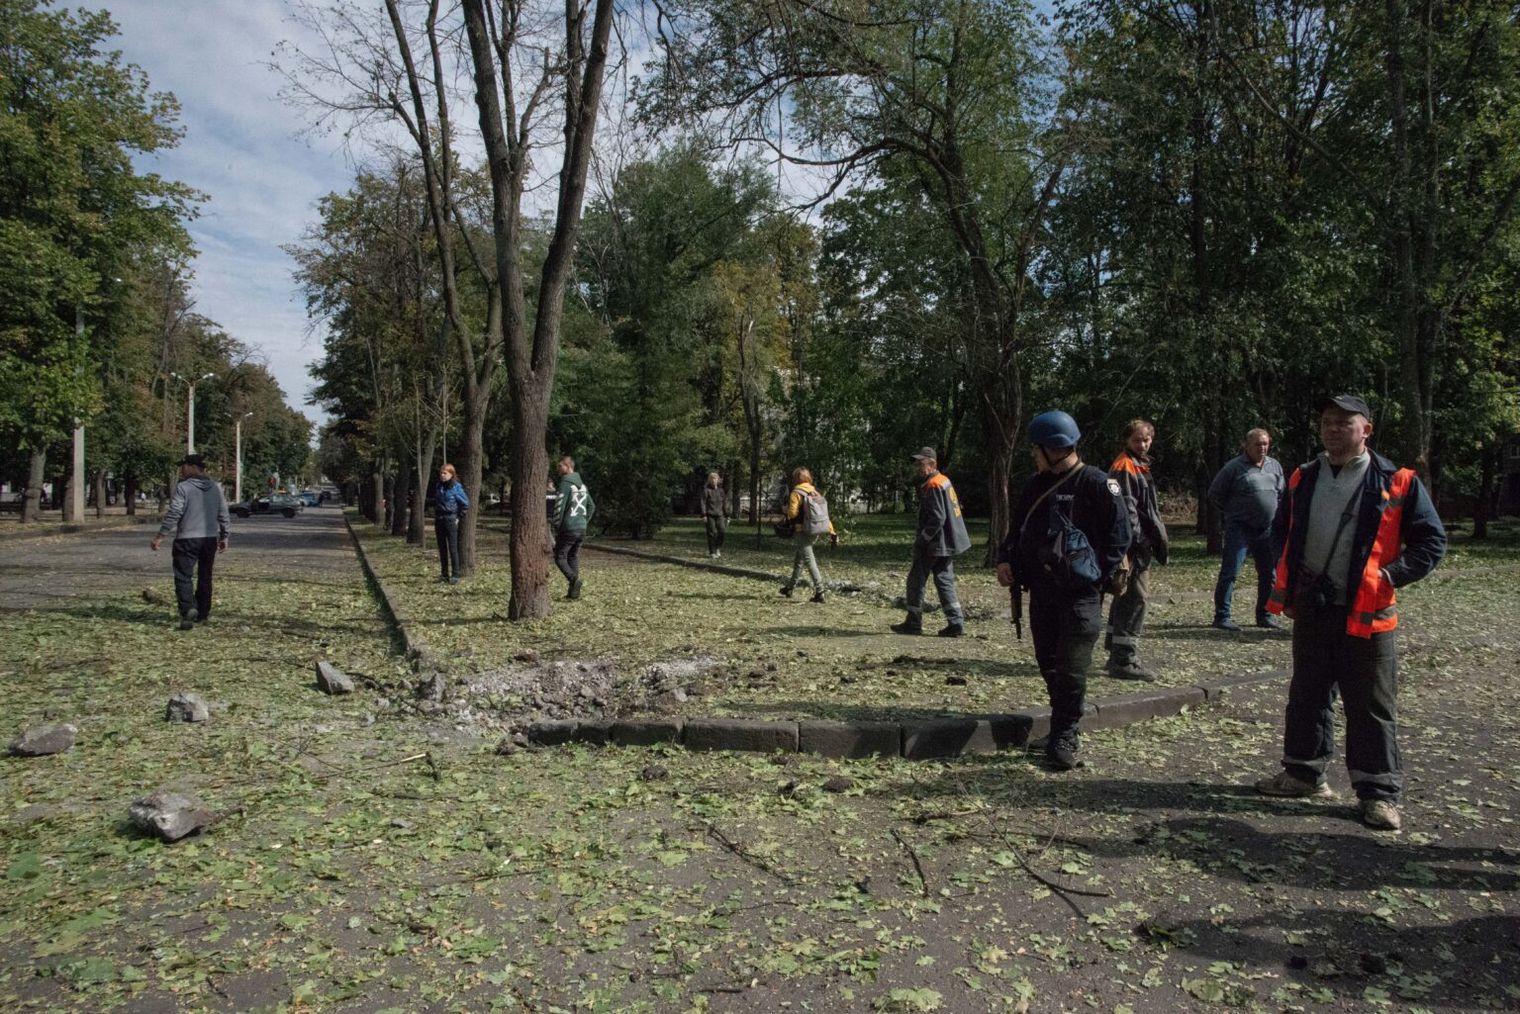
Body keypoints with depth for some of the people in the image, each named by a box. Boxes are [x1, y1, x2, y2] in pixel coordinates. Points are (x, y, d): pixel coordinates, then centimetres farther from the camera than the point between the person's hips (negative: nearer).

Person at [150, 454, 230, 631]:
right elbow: (223, 516, 10)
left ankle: (188, 609, -20)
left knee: (184, 576, -3)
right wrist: (223, 537, 18)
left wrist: (160, 536, -9)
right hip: (210, 538, 5)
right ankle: (202, 614, 19)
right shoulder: (215, 488, 8)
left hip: (187, 539, -5)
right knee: (205, 577, 13)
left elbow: (173, 514, -14)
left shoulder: (183, 488, -9)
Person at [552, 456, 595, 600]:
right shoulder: (582, 485, 13)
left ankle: (574, 578, -20)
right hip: (581, 529, 7)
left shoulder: (565, 484, -12)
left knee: (560, 557, 2)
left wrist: (556, 528, -8)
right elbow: (592, 506, 20)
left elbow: (559, 507, -16)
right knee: (574, 558, 12)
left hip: (568, 529, -7)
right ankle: (574, 592, 9)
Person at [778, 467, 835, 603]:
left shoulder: (796, 493, -10)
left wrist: (786, 508, 4)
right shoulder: (816, 492, 9)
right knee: (798, 560, 22)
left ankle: (819, 592, -15)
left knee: (810, 561, -8)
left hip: (801, 532, -7)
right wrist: (832, 532, 9)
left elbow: (792, 513, -19)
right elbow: (825, 514, 8)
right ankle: (790, 587, 35)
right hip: (815, 532, 7)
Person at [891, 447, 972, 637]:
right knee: (944, 581, 11)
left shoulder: (933, 486, -18)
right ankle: (956, 623, 9)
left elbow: (937, 519, -24)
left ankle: (913, 623, 10)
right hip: (947, 543, 9)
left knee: (916, 580, 2)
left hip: (934, 544, -9)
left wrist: (920, 539, -15)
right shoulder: (944, 480, 12)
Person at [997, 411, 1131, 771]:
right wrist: (1005, 560, 3)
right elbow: (1016, 528, 19)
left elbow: (1120, 535, -7)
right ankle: (1065, 724, 27)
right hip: (1041, 591, 6)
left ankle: (1064, 738, 6)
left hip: (1079, 594, -6)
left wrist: (1095, 576, -12)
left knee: (1072, 669, -5)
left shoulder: (1097, 484, -8)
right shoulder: (1036, 485, 12)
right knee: (1048, 664, 11)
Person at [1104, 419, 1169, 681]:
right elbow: (1126, 507, -19)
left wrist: (1157, 540, 22)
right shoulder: (1124, 467, -11)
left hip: (1140, 544, 11)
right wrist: (1136, 539, -24)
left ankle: (1117, 655, 24)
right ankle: (1124, 660, -9)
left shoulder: (1140, 466, 20)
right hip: (1133, 544, -11)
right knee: (1135, 598, -11)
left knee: (1126, 598, 15)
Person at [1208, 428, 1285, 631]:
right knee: (1230, 572, -10)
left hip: (1267, 529, 6)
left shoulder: (1274, 466, 11)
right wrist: (1232, 512, 1)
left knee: (1269, 574, 10)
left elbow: (1281, 493, 25)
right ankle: (1222, 616, -7)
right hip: (1240, 528, -6)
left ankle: (1264, 615, 24)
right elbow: (1214, 494, -1)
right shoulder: (1234, 467, -6)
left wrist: (1275, 514, 13)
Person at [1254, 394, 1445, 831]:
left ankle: (1379, 792, 14)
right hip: (1311, 610, 4)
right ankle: (1303, 771, 29)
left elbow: (1432, 541, -1)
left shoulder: (1397, 483, -5)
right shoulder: (1303, 479, 8)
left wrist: (1389, 576, -11)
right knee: (1307, 694, 15)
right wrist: (1290, 584, 10)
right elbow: (1282, 532, 21)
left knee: (1372, 705, 3)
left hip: (1366, 614, -4)